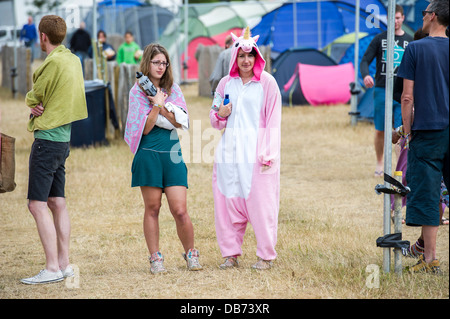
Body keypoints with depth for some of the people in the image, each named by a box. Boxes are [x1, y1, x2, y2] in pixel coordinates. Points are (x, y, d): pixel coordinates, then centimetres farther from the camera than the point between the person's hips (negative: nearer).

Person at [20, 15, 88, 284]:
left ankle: (52, 268, -12)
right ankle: (64, 264, 13)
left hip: (47, 138, -9)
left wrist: (33, 105, 12)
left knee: (37, 204, -9)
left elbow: (33, 98, -8)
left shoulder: (54, 62, -16)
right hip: (64, 138, 9)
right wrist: (40, 107, -4)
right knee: (57, 202, 12)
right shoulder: (73, 60, 12)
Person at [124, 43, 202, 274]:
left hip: (172, 155, 2)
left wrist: (162, 107, -11)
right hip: (148, 155, -2)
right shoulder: (138, 91, 1)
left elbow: (180, 122, 0)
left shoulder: (173, 89, 11)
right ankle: (155, 259, 11)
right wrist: (157, 105, -12)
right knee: (152, 208, 2)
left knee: (179, 210, -4)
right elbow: (145, 128, -5)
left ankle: (190, 254, 14)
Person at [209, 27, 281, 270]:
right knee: (227, 202, 4)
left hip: (256, 153, -4)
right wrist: (220, 115, -3)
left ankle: (266, 255, 7)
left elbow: (273, 122, -3)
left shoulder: (267, 82, -2)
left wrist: (267, 154, -10)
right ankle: (231, 253, 16)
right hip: (229, 152, 4)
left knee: (260, 204, -4)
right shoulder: (226, 83, 11)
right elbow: (215, 120, 21)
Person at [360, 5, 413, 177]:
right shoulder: (379, 39, 5)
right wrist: (365, 75, -21)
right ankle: (379, 163, 20)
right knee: (380, 131, 4)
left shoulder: (410, 41, 10)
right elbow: (365, 60, 0)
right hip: (382, 90, -1)